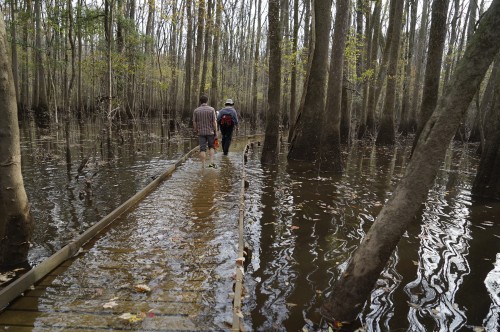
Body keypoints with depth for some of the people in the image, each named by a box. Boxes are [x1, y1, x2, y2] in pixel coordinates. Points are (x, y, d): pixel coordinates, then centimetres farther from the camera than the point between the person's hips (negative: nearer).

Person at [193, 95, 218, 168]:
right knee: (211, 147, 17)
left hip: (201, 132, 1)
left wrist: (196, 131, 13)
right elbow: (214, 122, -8)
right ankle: (211, 162, 4)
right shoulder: (211, 109, -5)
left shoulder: (196, 110, 0)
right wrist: (216, 132, -1)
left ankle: (203, 165, 2)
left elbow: (194, 123, 1)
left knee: (202, 149, 3)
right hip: (210, 132, -1)